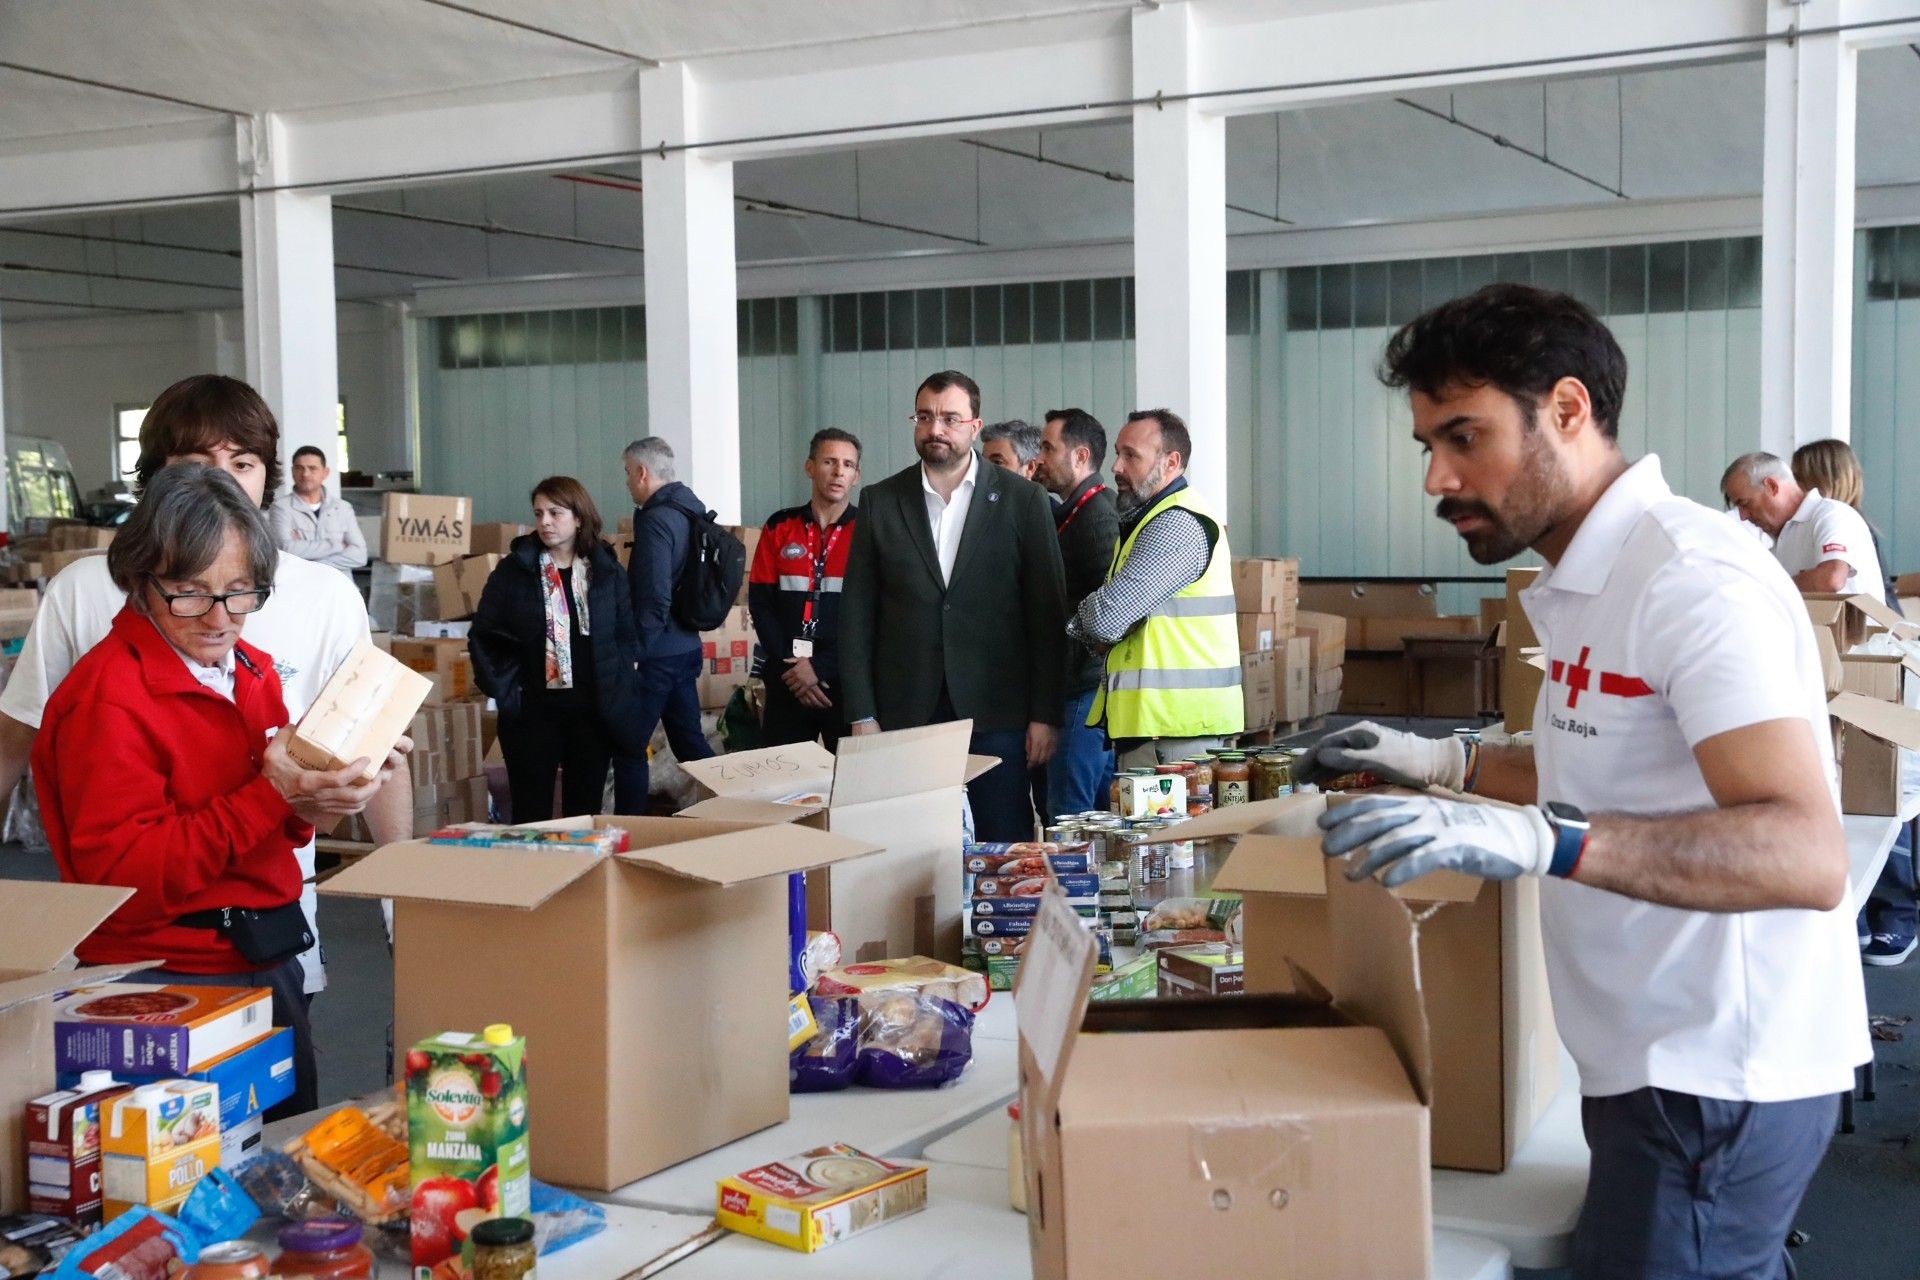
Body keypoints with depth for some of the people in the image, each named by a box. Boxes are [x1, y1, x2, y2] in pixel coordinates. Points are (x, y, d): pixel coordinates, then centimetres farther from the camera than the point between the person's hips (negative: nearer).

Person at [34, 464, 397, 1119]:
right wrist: (270, 796, -27)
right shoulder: (108, 699, -16)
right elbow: (121, 878, -21)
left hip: (273, 965, 8)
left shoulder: (253, 670, 8)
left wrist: (306, 798, -10)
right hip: (169, 984, -8)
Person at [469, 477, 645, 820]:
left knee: (586, 811, 9)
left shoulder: (608, 571, 4)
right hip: (532, 710, -1)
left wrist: (616, 682, -3)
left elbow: (629, 633, 8)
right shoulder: (513, 570, -1)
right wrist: (503, 689, -8)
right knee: (531, 815, 4)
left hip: (596, 710, 2)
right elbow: (483, 636, 0)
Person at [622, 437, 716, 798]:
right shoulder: (690, 512, 11)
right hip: (688, 647, 9)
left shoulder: (656, 520, -16)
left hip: (657, 655, -9)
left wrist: (634, 653, -15)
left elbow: (654, 599, -21)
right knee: (689, 740, 14)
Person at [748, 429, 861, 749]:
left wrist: (821, 669, -12)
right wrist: (791, 663, -7)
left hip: (847, 680, -2)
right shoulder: (780, 527, 7)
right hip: (787, 680, 3)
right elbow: (760, 603, 5)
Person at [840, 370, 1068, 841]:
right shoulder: (881, 502, 8)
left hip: (996, 713, -1)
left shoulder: (1021, 499, 3)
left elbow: (1048, 611, 1)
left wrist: (1045, 714, -4)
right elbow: (857, 613, 7)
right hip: (906, 712, 2)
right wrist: (862, 715, 0)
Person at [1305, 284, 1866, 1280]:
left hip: (1713, 1081, -9)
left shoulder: (1692, 579, -20)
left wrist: (1537, 841, -41)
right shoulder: (1590, 580, 10)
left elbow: (1807, 855, -30)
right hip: (1667, 1065, 9)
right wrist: (1448, 766, 18)